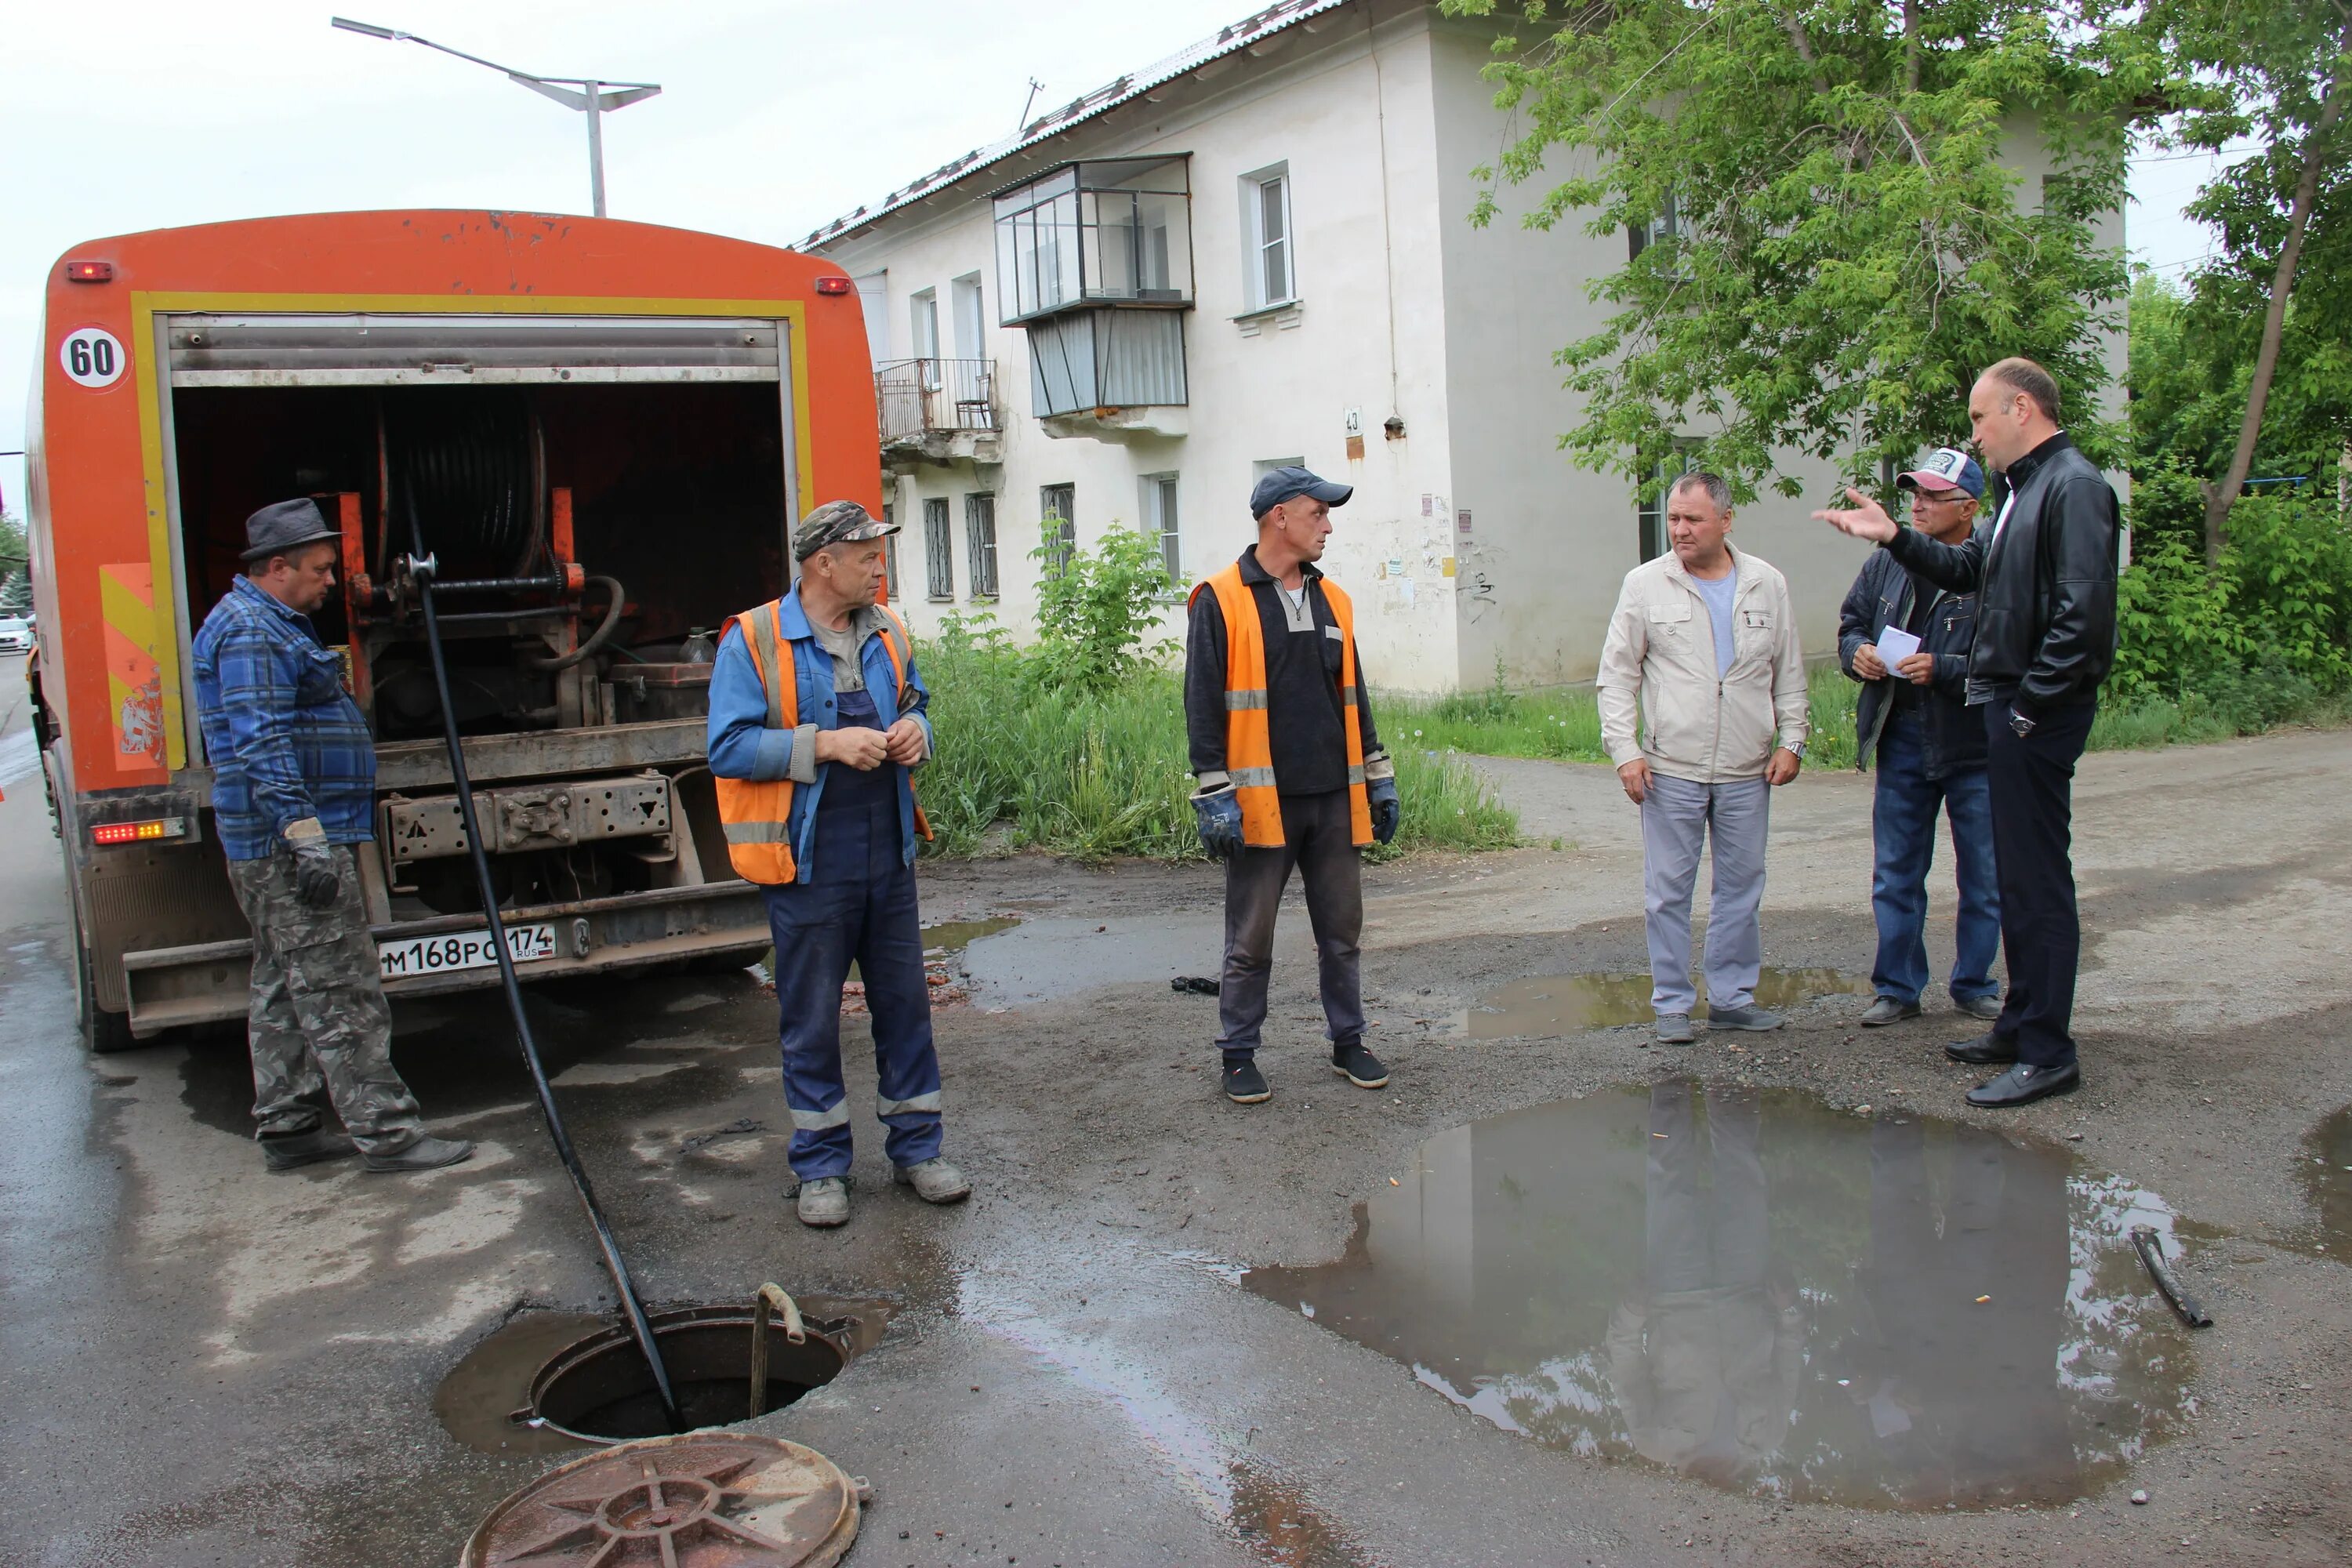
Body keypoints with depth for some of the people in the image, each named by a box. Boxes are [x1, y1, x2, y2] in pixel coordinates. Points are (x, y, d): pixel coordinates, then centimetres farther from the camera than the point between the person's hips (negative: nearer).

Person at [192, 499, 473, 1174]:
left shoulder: (270, 625, 20)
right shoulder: (251, 634, -15)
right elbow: (263, 746, -24)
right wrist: (308, 838, -28)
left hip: (270, 846, 11)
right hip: (287, 842, -11)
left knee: (283, 992, 14)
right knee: (341, 993, -8)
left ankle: (287, 1130, 21)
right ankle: (385, 1133, -4)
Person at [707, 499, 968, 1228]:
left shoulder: (886, 632, 10)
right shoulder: (753, 640, -8)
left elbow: (915, 706, 23)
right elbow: (729, 749, -13)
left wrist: (914, 730, -1)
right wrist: (825, 744, -21)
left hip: (889, 857, 5)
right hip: (809, 864, -5)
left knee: (905, 1004, 11)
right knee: (812, 1020, 5)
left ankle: (915, 1148, 24)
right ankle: (821, 1168, 19)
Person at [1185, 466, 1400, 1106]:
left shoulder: (1332, 600, 12)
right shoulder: (1221, 600, -6)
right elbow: (1203, 706, -9)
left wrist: (1380, 779, 15)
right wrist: (1215, 796, -14)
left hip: (1334, 800, 5)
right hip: (1261, 804, -5)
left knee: (1342, 932, 12)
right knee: (1250, 942, 4)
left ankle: (1348, 1041, 26)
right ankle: (1239, 1056, 16)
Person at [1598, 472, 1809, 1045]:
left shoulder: (1767, 585, 7)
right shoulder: (1646, 584, 1)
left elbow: (1789, 674, 14)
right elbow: (1616, 674, 1)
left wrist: (1791, 740, 5)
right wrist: (1624, 750, -6)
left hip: (1748, 773, 2)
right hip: (1670, 770, -2)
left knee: (1742, 887, 9)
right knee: (1668, 892, 1)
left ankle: (1732, 997, 21)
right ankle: (1672, 1004, 11)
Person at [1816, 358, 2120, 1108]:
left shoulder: (2074, 486, -14)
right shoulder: (2029, 489, 19)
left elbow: (2084, 612, -21)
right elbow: (1968, 569, 23)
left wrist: (2030, 705, -20)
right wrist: (1893, 536, 14)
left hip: (2037, 714, -10)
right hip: (2008, 708, 10)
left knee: (2038, 877, -6)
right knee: (2017, 873, 16)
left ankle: (2047, 1052, 0)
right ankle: (2021, 1026, 26)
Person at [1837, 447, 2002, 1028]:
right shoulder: (1888, 563, 5)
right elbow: (1850, 622, 17)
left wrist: (1943, 670, -25)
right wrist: (1857, 651, -3)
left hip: (1974, 746, -4)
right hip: (1901, 741, 5)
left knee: (1983, 880, 9)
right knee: (1895, 876, 10)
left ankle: (1975, 986, 25)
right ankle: (1897, 988, 22)